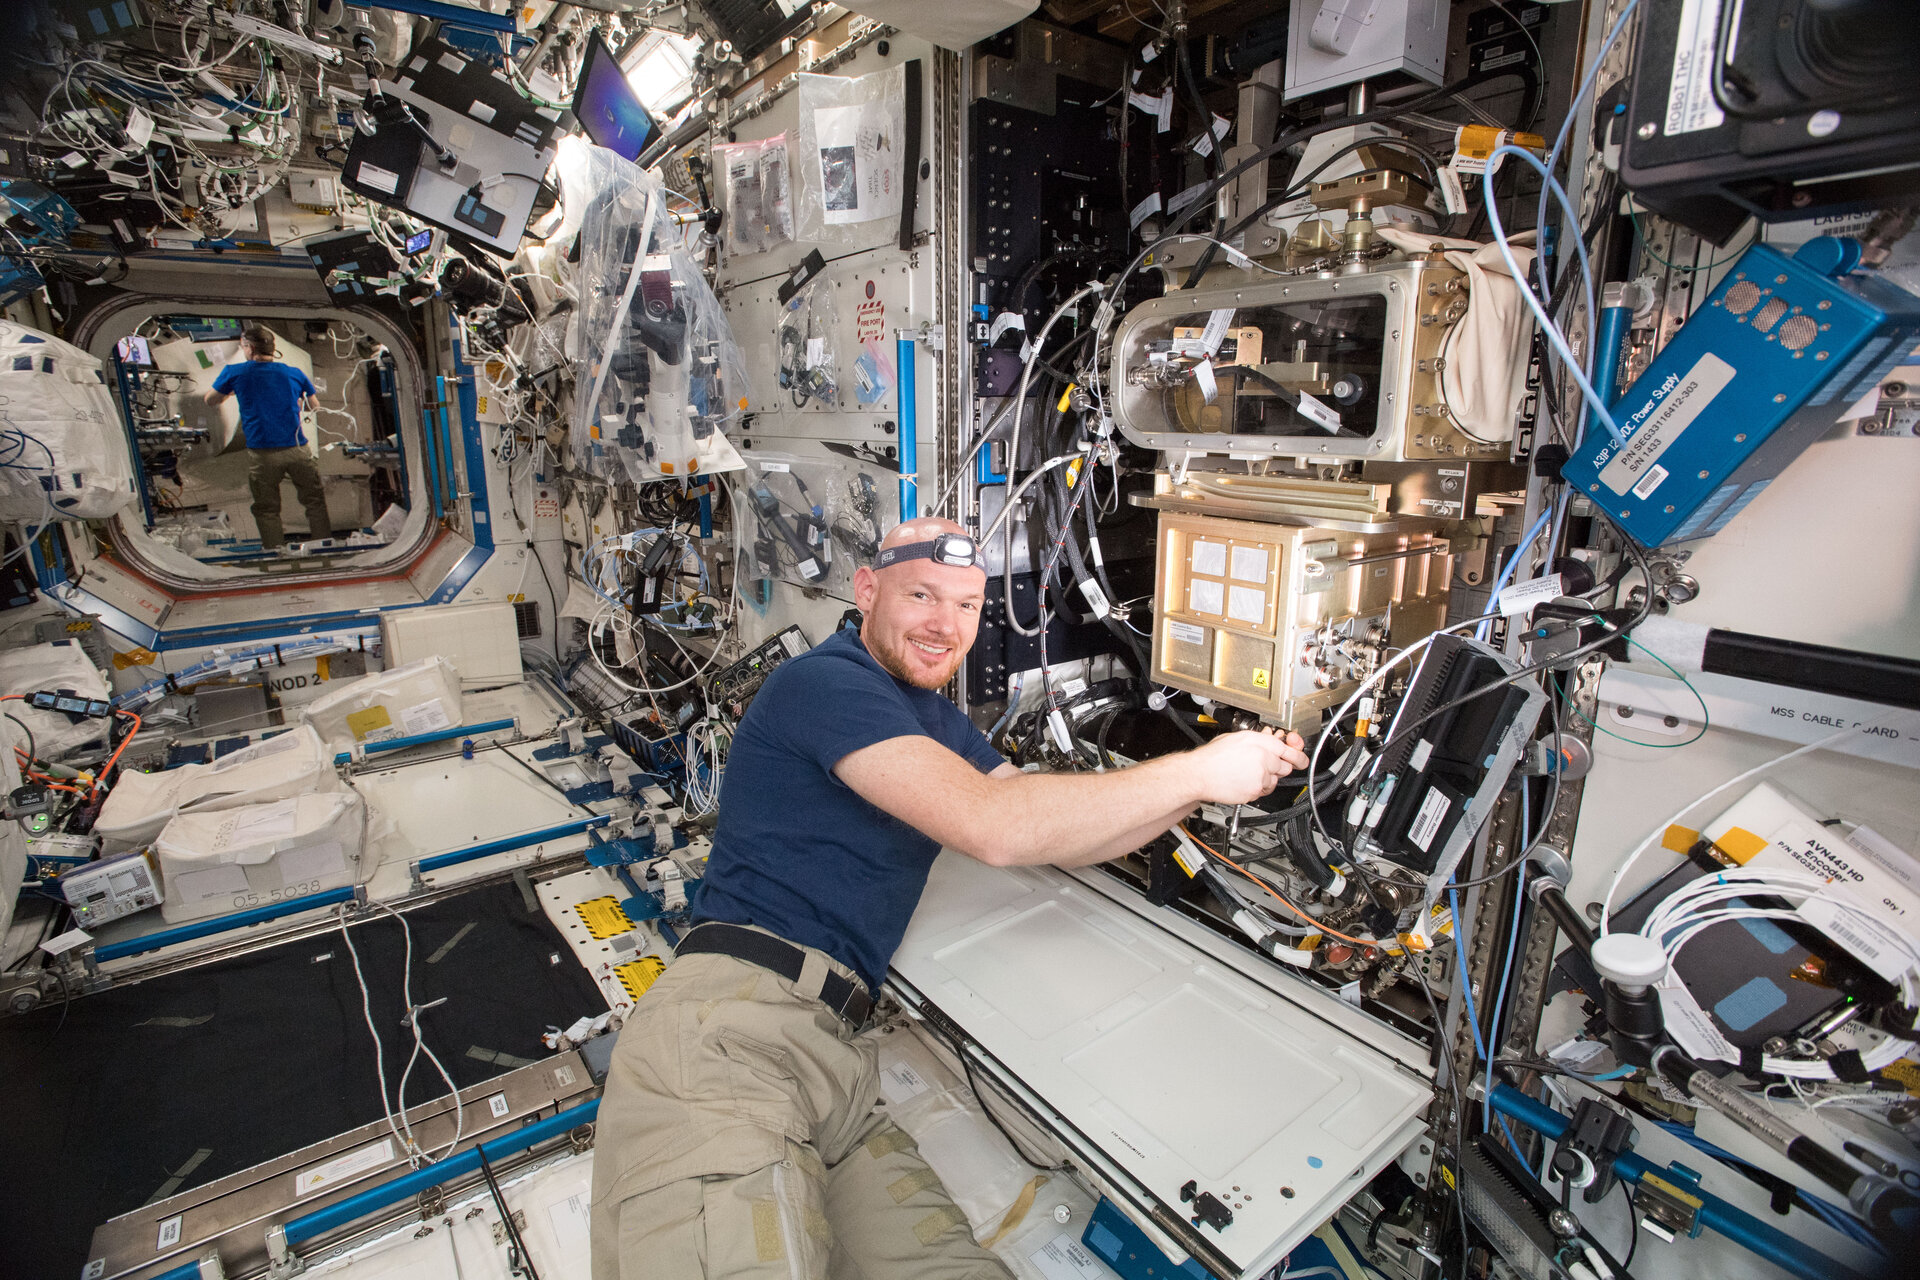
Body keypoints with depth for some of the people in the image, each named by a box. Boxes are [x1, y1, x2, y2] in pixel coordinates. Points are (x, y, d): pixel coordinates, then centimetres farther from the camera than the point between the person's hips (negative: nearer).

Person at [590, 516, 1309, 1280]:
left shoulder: (937, 723, 19)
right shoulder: (824, 682, -10)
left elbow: (1061, 838, 16)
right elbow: (995, 829, -21)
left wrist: (1219, 779, 3)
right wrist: (1197, 772, -11)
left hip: (832, 1055, 8)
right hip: (728, 1034, -8)